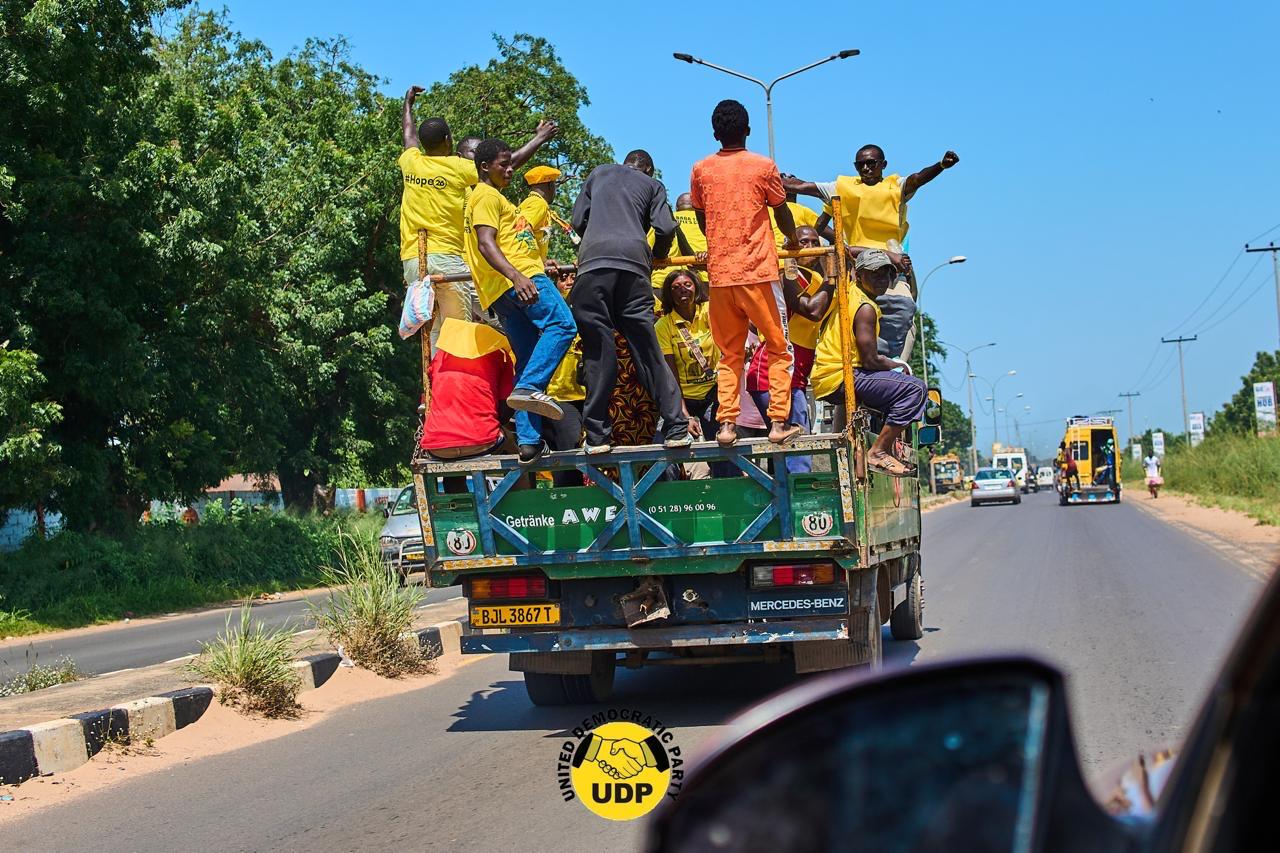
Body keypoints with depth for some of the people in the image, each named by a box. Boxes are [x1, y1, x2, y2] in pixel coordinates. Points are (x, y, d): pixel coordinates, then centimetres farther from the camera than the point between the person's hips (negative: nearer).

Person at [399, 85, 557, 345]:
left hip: (412, 258, 5)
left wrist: (408, 103, 52)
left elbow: (409, 131, 32)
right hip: (446, 256, -5)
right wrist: (540, 139, 17)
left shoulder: (411, 162, 9)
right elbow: (511, 163, 3)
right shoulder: (458, 167, -3)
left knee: (431, 332, 4)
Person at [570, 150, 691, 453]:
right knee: (647, 349, 1)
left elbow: (578, 221, 20)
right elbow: (666, 228, 8)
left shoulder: (599, 173, 29)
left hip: (592, 261, 0)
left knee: (598, 351, -1)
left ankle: (597, 436, -4)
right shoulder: (652, 185, 24)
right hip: (633, 262, 0)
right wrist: (657, 257, 27)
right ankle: (676, 428, -1)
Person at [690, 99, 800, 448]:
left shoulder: (701, 170, 6)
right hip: (759, 271, -3)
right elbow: (782, 213, 8)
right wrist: (792, 239, 29)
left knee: (729, 354, 10)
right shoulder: (763, 167, -2)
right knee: (778, 347, 6)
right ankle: (779, 422, 0)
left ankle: (727, 423, 2)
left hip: (719, 272, 3)